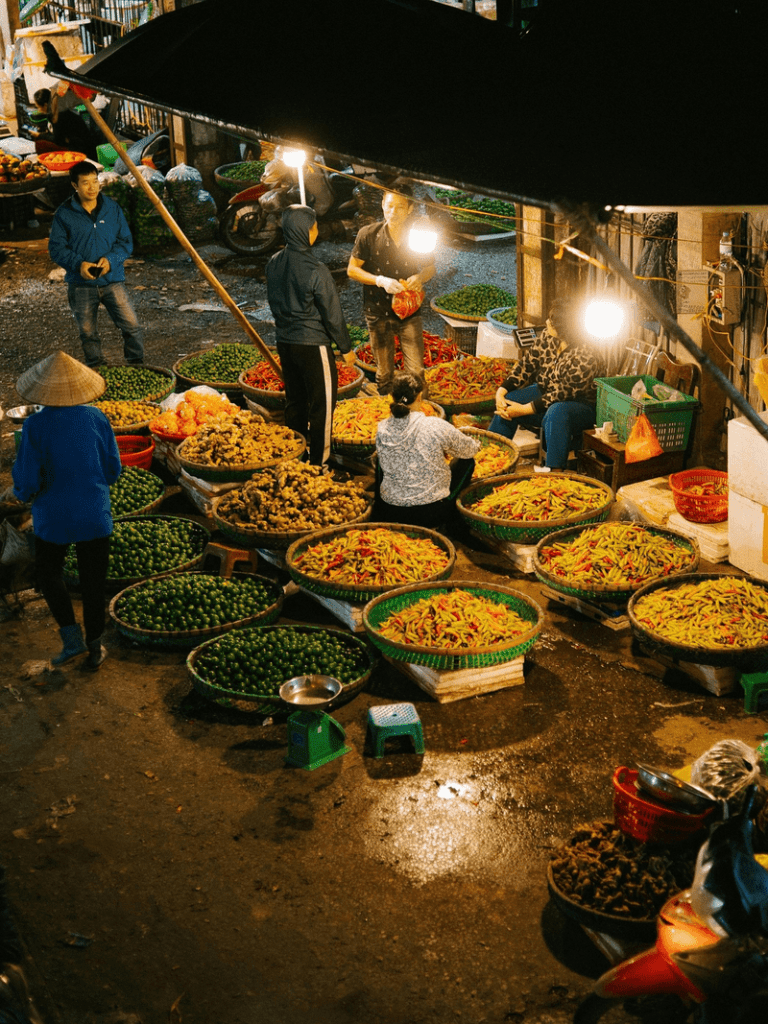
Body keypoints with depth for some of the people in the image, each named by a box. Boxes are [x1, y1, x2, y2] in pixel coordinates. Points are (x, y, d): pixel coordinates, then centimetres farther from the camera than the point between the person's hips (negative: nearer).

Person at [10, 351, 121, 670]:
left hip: (53, 518, -2)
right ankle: (94, 649, 28)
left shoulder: (35, 427, -20)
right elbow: (113, 470, -2)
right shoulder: (97, 418, -12)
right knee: (93, 581, 18)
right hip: (95, 516, 2)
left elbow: (27, 483, -16)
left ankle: (72, 637, 13)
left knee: (48, 573, 23)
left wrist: (22, 494, 8)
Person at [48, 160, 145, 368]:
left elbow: (126, 241, 4)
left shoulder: (112, 208, 2)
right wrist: (78, 264, -19)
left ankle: (137, 367, 11)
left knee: (131, 326, -6)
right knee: (88, 333, 9)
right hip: (81, 284, 0)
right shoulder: (64, 214, -2)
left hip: (113, 280, 1)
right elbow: (56, 248, -2)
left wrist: (111, 259, -15)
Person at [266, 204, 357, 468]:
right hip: (313, 345, -7)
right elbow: (332, 314, -15)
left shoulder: (274, 264, -1)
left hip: (284, 342, 7)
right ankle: (319, 461, 13)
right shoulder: (315, 270, -21)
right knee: (322, 404, 6)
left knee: (295, 401, 19)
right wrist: (346, 347, -4)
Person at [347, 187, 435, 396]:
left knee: (416, 372, -5)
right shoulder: (368, 234, -7)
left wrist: (420, 277, -15)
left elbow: (430, 268, 10)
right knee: (384, 373, 10)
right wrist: (380, 280, -18)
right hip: (378, 313, 0)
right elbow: (352, 269, -3)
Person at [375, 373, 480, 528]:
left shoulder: (382, 429, -7)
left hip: (389, 512, 3)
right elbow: (471, 449, -1)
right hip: (430, 513, -3)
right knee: (468, 461, 18)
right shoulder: (435, 427, -18)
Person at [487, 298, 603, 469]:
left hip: (581, 406, -8)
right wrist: (501, 391, -14)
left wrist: (524, 410, -27)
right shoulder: (548, 337, -8)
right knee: (506, 403, -8)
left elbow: (562, 395, -28)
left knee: (556, 412, -39)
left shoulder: (584, 358, -29)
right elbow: (526, 364, -2)